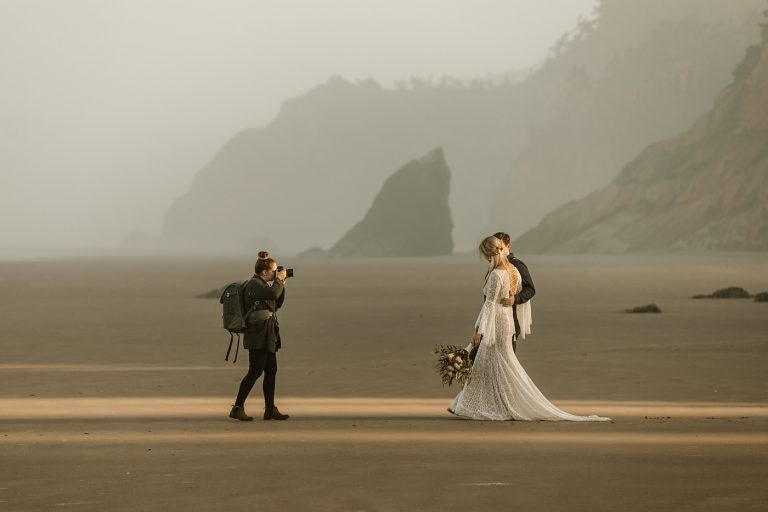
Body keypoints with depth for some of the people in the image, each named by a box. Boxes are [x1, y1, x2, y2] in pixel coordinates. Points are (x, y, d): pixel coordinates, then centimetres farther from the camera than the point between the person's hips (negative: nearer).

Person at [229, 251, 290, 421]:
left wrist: (281, 285, 10)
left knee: (271, 371, 9)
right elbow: (273, 294, -30)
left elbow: (277, 304, 21)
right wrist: (279, 280, -13)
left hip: (268, 335, 10)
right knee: (255, 371, -10)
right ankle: (237, 408, -8)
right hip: (258, 335, -10)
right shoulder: (254, 284, -13)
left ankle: (270, 409, 13)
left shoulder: (264, 284, 17)